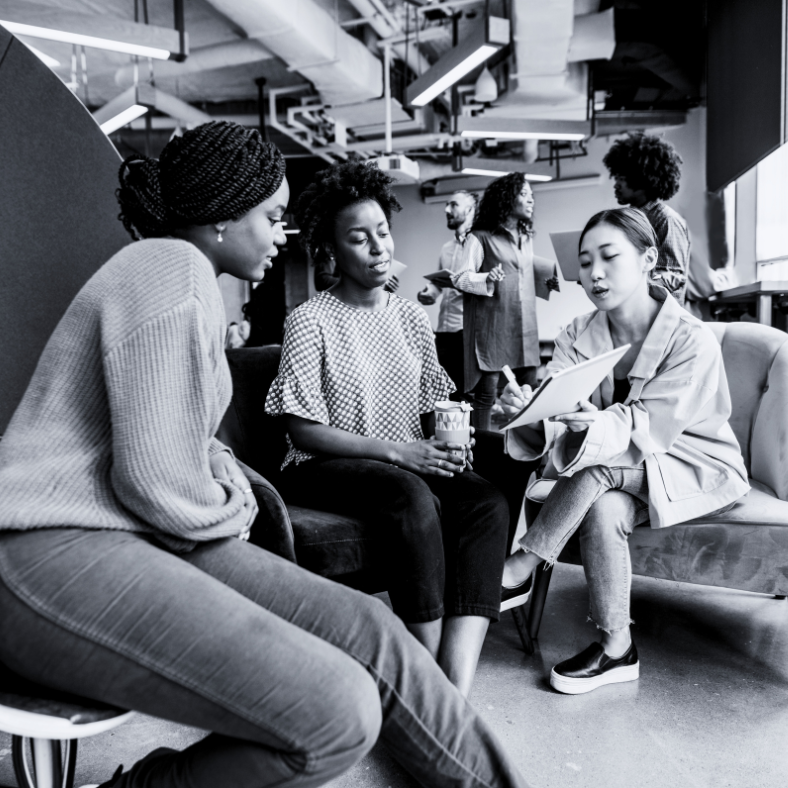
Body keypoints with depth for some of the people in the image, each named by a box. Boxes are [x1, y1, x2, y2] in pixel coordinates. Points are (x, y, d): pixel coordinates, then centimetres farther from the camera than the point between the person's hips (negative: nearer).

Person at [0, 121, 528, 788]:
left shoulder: (186, 273, 20)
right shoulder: (177, 269, -14)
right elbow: (154, 479, -21)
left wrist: (231, 482, 8)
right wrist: (230, 506, -1)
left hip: (140, 535, 10)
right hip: (55, 554, -10)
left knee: (367, 631, -2)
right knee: (339, 714, -24)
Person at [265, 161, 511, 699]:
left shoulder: (413, 317, 13)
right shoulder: (311, 322, -5)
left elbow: (432, 411, 14)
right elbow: (304, 432, -11)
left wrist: (448, 442, -9)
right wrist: (395, 451, -18)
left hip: (411, 465, 5)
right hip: (325, 469, -5)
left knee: (490, 503, -22)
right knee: (414, 498, -34)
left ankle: (456, 693, -25)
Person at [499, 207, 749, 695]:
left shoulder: (693, 341, -20)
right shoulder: (579, 335, -5)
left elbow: (649, 428, -27)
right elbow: (555, 411, -18)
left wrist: (597, 425, -48)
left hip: (699, 471, -4)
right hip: (617, 471, 4)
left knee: (602, 460, -33)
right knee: (603, 511, -31)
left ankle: (520, 569, -23)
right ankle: (617, 649, -14)